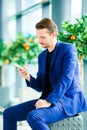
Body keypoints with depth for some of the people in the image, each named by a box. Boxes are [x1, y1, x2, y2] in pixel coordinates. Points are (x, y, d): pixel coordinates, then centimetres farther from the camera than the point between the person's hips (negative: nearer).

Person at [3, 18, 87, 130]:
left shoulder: (68, 49, -7)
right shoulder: (42, 56, 16)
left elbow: (66, 79, -19)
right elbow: (40, 86, 15)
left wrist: (49, 101, -28)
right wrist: (28, 77, -6)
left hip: (68, 100, -8)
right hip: (48, 100, 8)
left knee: (33, 117, -33)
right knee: (9, 113, -1)